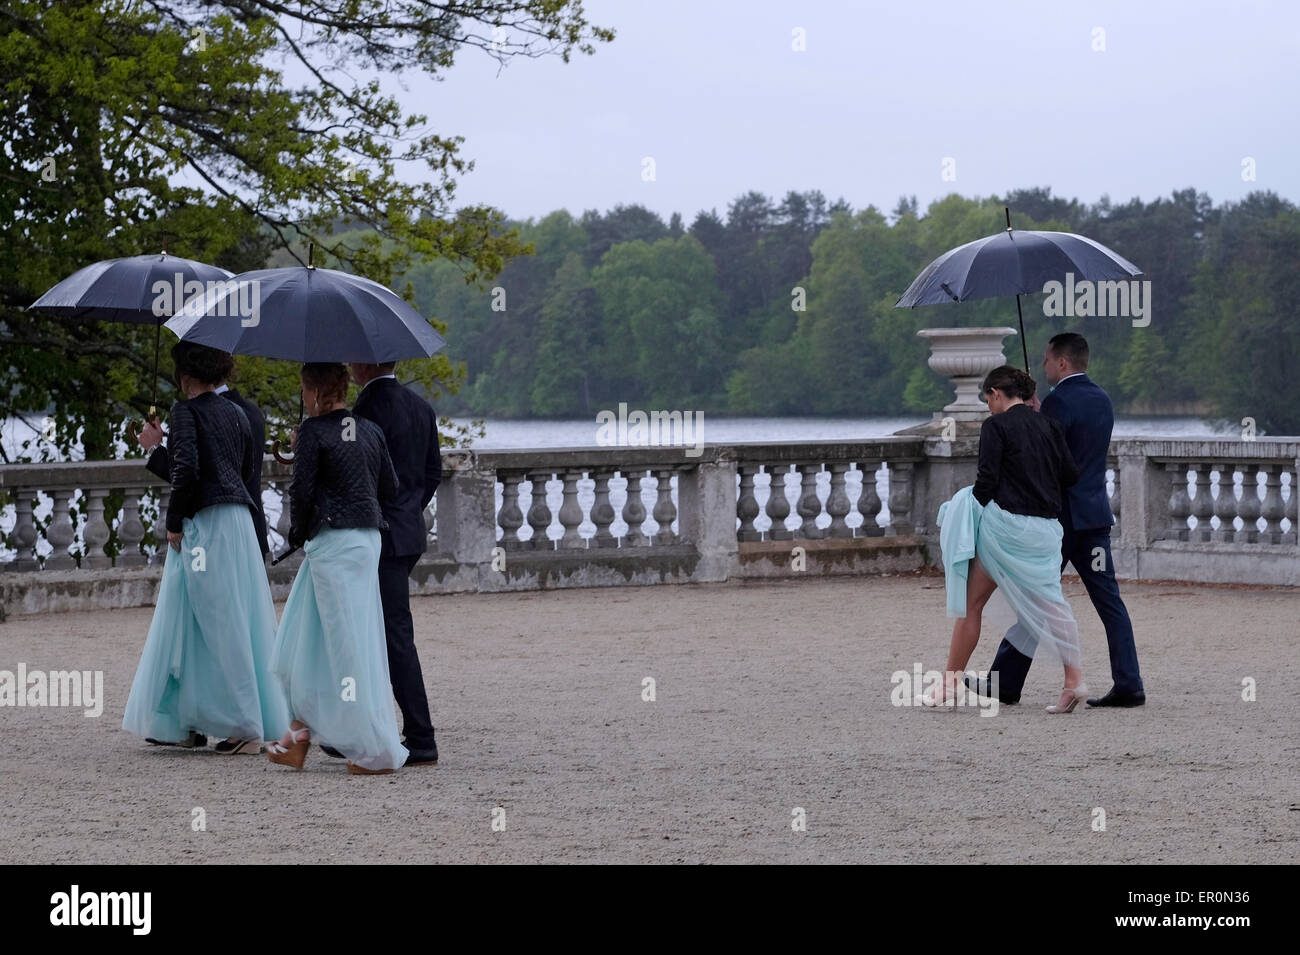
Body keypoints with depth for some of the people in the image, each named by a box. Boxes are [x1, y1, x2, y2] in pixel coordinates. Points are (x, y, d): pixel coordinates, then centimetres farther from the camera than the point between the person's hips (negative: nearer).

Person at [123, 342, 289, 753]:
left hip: (205, 523, -8)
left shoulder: (185, 411, -8)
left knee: (222, 626, -5)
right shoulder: (235, 413, 13)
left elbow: (186, 468, -19)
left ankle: (246, 726, -5)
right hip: (240, 520, 8)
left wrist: (174, 522, -9)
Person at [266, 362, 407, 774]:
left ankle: (376, 751, -4)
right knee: (309, 639, 18)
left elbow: (301, 490, -13)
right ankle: (301, 734, 22)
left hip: (332, 541, -8)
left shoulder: (313, 431, -11)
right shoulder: (371, 430, 9)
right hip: (368, 536, 8)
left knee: (350, 644, -4)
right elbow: (390, 488, 11)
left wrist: (297, 534, 5)